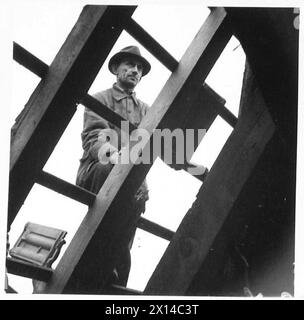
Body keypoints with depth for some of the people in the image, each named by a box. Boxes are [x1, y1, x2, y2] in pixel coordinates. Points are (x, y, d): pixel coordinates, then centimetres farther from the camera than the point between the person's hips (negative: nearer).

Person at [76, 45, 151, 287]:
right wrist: (113, 154, -29)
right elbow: (94, 137, -6)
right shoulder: (100, 100, 12)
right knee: (113, 170, -38)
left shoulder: (146, 110, 27)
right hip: (96, 172, -4)